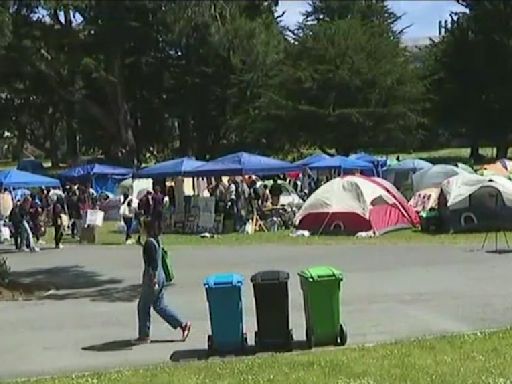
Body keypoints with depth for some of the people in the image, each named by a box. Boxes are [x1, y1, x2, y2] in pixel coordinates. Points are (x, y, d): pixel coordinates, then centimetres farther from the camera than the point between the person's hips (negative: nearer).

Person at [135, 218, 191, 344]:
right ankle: (183, 324, 14)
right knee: (159, 306, 15)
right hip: (160, 277, 9)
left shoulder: (149, 242, -18)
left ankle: (144, 336, 12)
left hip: (152, 278, -9)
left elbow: (154, 262, -22)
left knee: (143, 306, 3)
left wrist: (154, 280, -22)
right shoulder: (156, 241, 11)